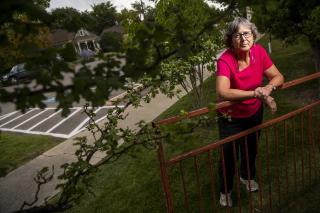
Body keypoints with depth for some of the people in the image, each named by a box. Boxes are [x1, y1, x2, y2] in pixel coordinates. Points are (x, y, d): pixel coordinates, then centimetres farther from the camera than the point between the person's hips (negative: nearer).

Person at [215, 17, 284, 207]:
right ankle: (226, 190, 40)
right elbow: (222, 92, -43)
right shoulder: (225, 60, -30)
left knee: (251, 149, 27)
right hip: (231, 118, -5)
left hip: (255, 113, 5)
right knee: (229, 156, 11)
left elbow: (278, 76, -8)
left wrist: (269, 87, -30)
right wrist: (256, 93, -41)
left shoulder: (259, 51, -14)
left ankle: (247, 176, 59)